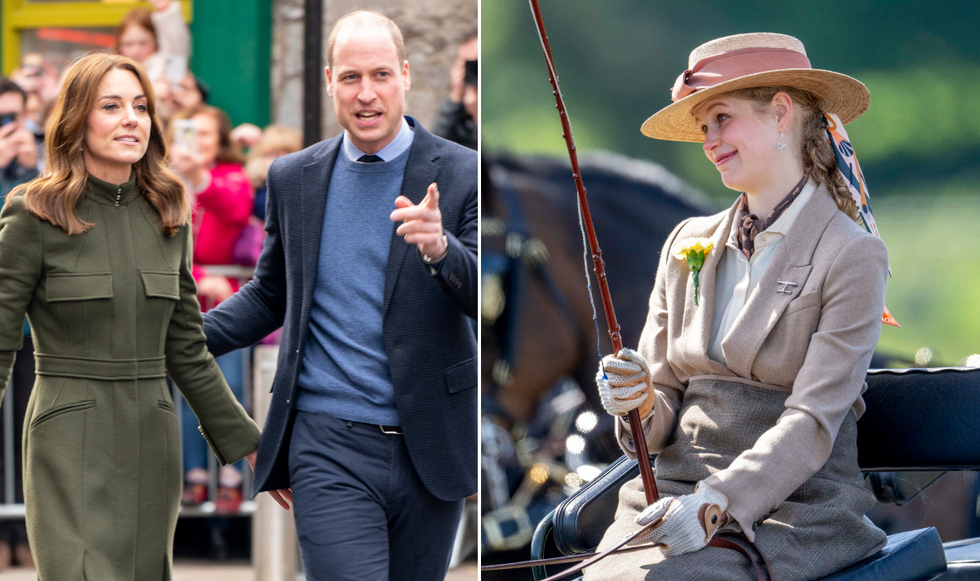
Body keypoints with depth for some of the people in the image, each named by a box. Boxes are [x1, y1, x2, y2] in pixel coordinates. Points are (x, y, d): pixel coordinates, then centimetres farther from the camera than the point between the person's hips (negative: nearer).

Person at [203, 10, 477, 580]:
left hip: (428, 448, 0)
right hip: (329, 447, 0)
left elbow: (488, 298, -9)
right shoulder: (294, 178, 8)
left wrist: (439, 249, -29)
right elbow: (271, 294, 20)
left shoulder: (460, 174, -1)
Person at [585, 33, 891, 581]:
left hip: (797, 506, -5)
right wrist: (641, 404, -7)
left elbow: (814, 422, -11)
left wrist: (716, 503, -24)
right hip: (676, 490, 5)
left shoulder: (852, 256, -2)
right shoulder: (689, 244, 16)